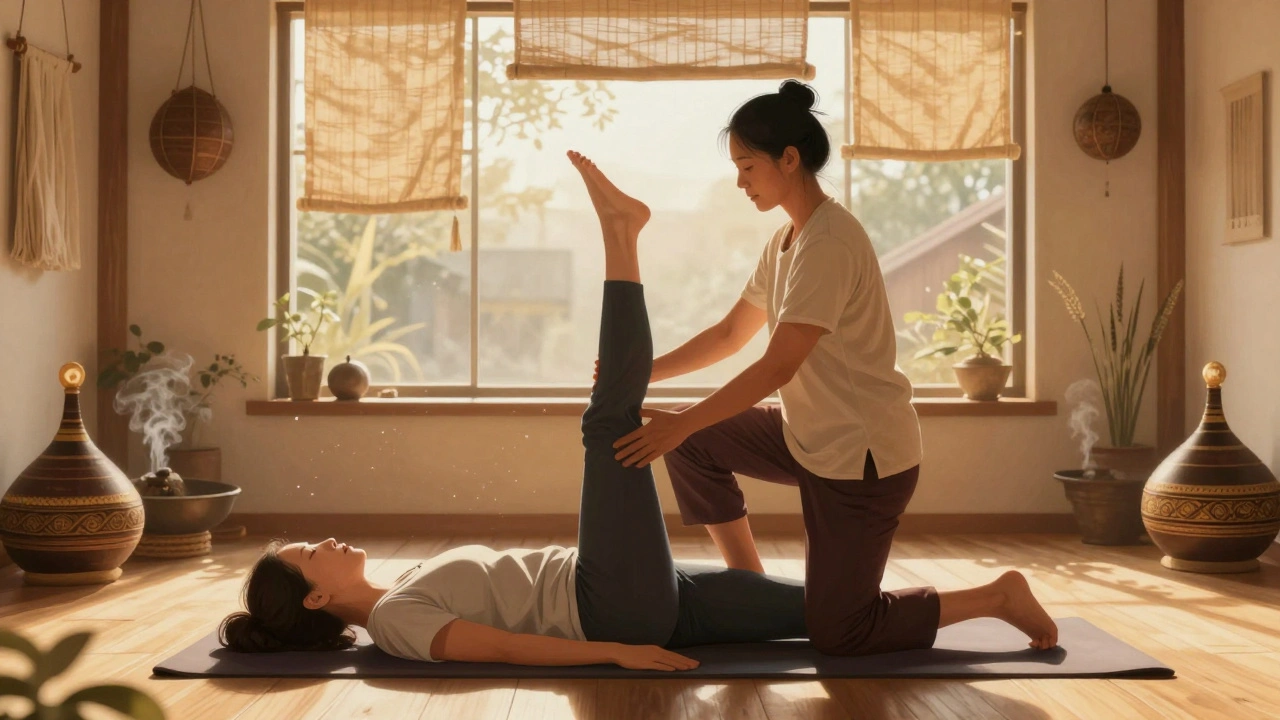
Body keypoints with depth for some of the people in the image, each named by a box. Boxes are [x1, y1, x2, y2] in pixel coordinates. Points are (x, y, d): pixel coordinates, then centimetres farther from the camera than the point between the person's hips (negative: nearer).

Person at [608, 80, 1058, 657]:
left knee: (837, 635, -4)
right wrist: (645, 371, 1)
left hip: (864, 457, -9)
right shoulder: (786, 240, 7)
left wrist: (682, 425, -25)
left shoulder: (830, 243, -23)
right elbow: (730, 335, 13)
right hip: (812, 438, 9)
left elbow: (777, 367, -26)